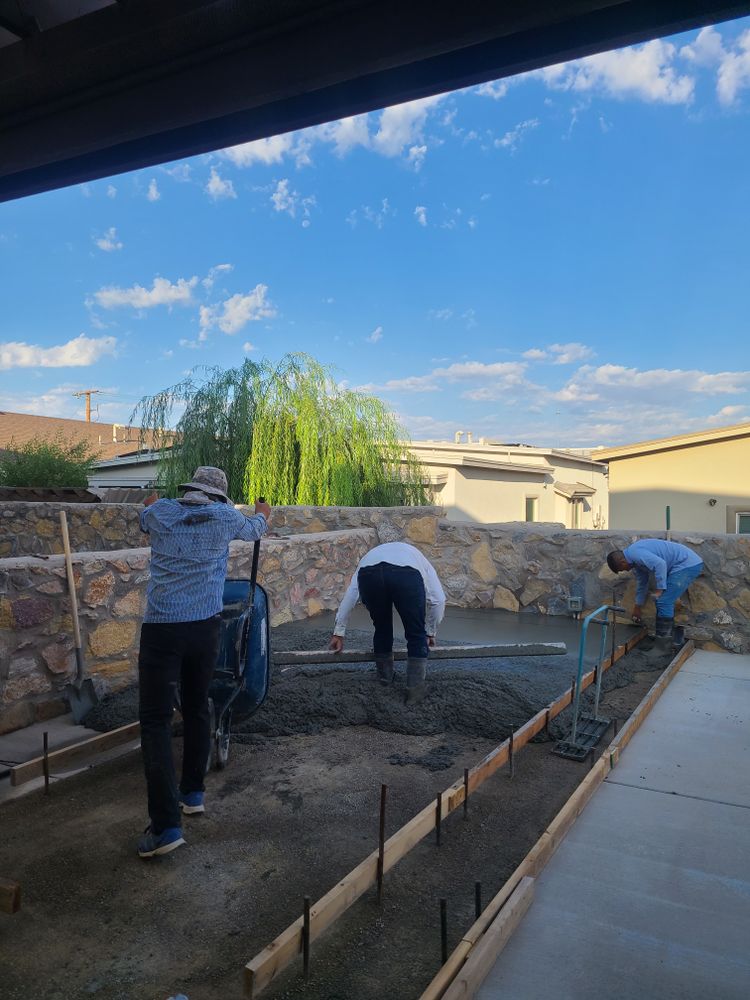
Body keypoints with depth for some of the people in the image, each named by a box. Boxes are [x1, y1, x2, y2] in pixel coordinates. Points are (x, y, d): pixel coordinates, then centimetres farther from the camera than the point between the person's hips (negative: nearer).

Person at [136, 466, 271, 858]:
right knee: (197, 709, 18)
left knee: (155, 721, 1)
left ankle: (166, 824, -4)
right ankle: (193, 792, 31)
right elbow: (255, 529, 28)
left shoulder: (159, 512, 6)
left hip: (162, 628, -2)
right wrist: (262, 514, 52)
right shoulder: (226, 517, 5)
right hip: (206, 626, 2)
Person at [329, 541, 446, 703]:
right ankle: (415, 689, 17)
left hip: (369, 574, 2)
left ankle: (384, 677, 40)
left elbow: (350, 596, 36)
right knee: (417, 635, 18)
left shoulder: (369, 556, 45)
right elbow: (438, 600, 29)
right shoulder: (419, 560, 41)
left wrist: (338, 632, 39)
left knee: (381, 630, 27)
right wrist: (430, 633, 41)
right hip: (407, 573, -2)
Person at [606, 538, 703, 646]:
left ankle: (663, 640, -3)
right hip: (688, 564, 10)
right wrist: (637, 607, 35)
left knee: (664, 602, -10)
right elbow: (642, 584, 28)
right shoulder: (635, 557, 16)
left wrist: (660, 589, -19)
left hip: (687, 564, -10)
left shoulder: (634, 553, -16)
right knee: (666, 602, 15)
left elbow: (660, 564, -29)